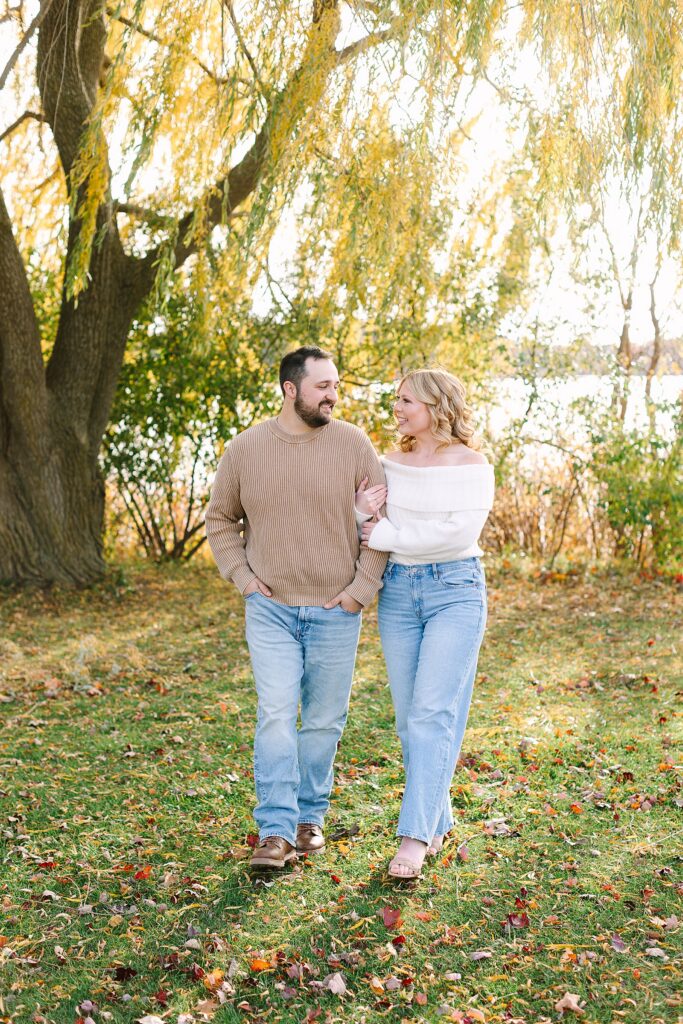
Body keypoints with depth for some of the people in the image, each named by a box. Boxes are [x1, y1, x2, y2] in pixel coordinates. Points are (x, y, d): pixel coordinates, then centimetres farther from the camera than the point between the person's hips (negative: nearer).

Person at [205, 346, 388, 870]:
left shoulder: (353, 444, -4)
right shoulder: (245, 448, -2)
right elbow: (220, 518, 11)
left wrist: (362, 587, -7)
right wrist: (241, 576, 0)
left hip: (335, 610, 0)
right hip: (271, 607, 0)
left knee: (324, 720, 9)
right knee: (276, 715, -8)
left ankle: (310, 816, 26)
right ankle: (276, 831, -3)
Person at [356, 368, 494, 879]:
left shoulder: (471, 465, -6)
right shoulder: (390, 464, 9)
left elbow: (460, 530, -19)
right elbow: (370, 531, 10)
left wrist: (385, 535, -14)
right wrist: (362, 513, -14)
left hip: (455, 591, -5)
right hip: (397, 591, 5)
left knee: (433, 713, -11)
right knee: (409, 716, 8)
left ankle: (415, 837, -11)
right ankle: (438, 822, 20)